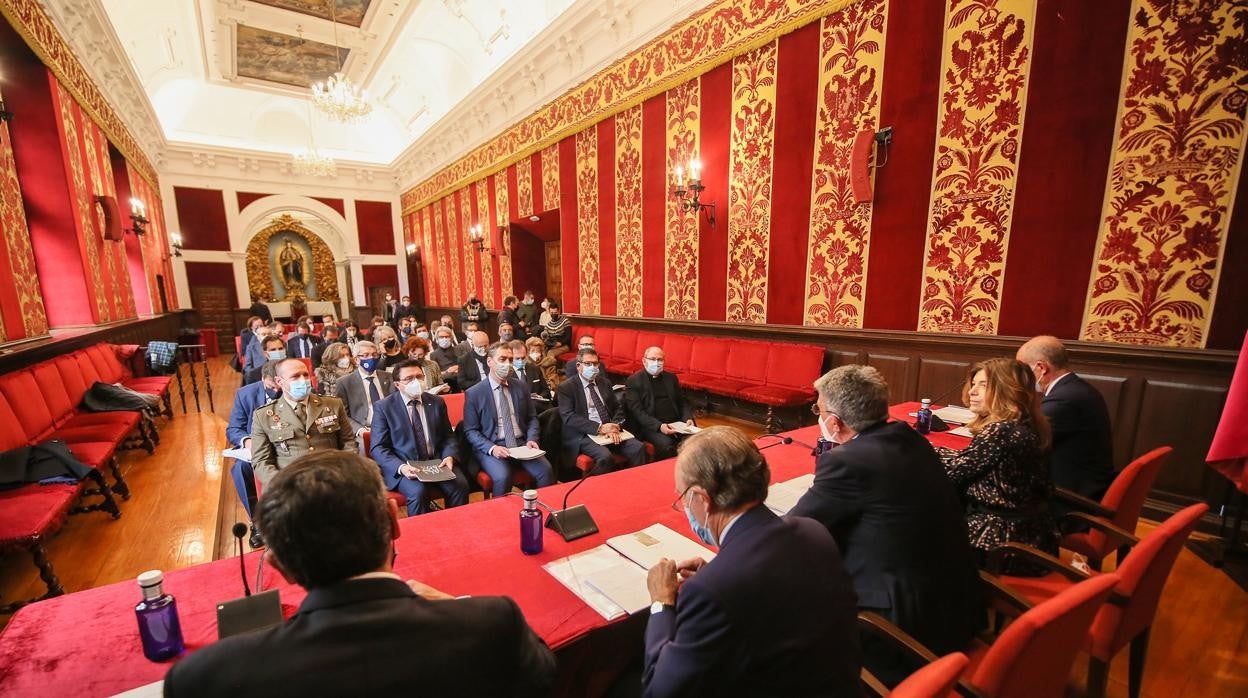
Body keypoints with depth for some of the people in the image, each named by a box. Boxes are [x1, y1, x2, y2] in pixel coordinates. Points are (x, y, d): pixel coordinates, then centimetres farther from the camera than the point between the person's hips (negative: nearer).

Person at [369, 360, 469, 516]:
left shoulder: (437, 402, 9)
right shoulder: (383, 407, -1)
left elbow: (448, 436, 13)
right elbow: (378, 448, -4)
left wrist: (449, 456, -9)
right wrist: (401, 467, -21)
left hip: (436, 461, 3)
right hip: (404, 466, -3)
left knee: (460, 485, -23)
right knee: (417, 491, -32)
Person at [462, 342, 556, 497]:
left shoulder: (521, 387, 10)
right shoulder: (473, 393, -2)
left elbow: (532, 417, 16)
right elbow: (470, 431, -2)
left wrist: (532, 439, -3)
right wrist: (491, 448, -17)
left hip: (521, 443, 3)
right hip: (491, 447, -3)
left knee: (546, 470, -21)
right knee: (503, 477, -31)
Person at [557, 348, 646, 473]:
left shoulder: (604, 383, 17)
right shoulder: (566, 387, 0)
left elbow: (618, 408, 15)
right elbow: (568, 417, -11)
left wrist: (614, 427, -7)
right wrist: (599, 428, -19)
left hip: (610, 431, 5)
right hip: (584, 435, -5)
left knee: (639, 448, -19)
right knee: (605, 457, -32)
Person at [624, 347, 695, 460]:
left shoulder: (671, 378, 19)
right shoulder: (633, 381, 2)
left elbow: (682, 402, 21)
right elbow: (637, 411, -7)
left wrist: (688, 418, 0)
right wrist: (659, 426, -20)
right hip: (651, 426, -5)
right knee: (666, 444, -34)